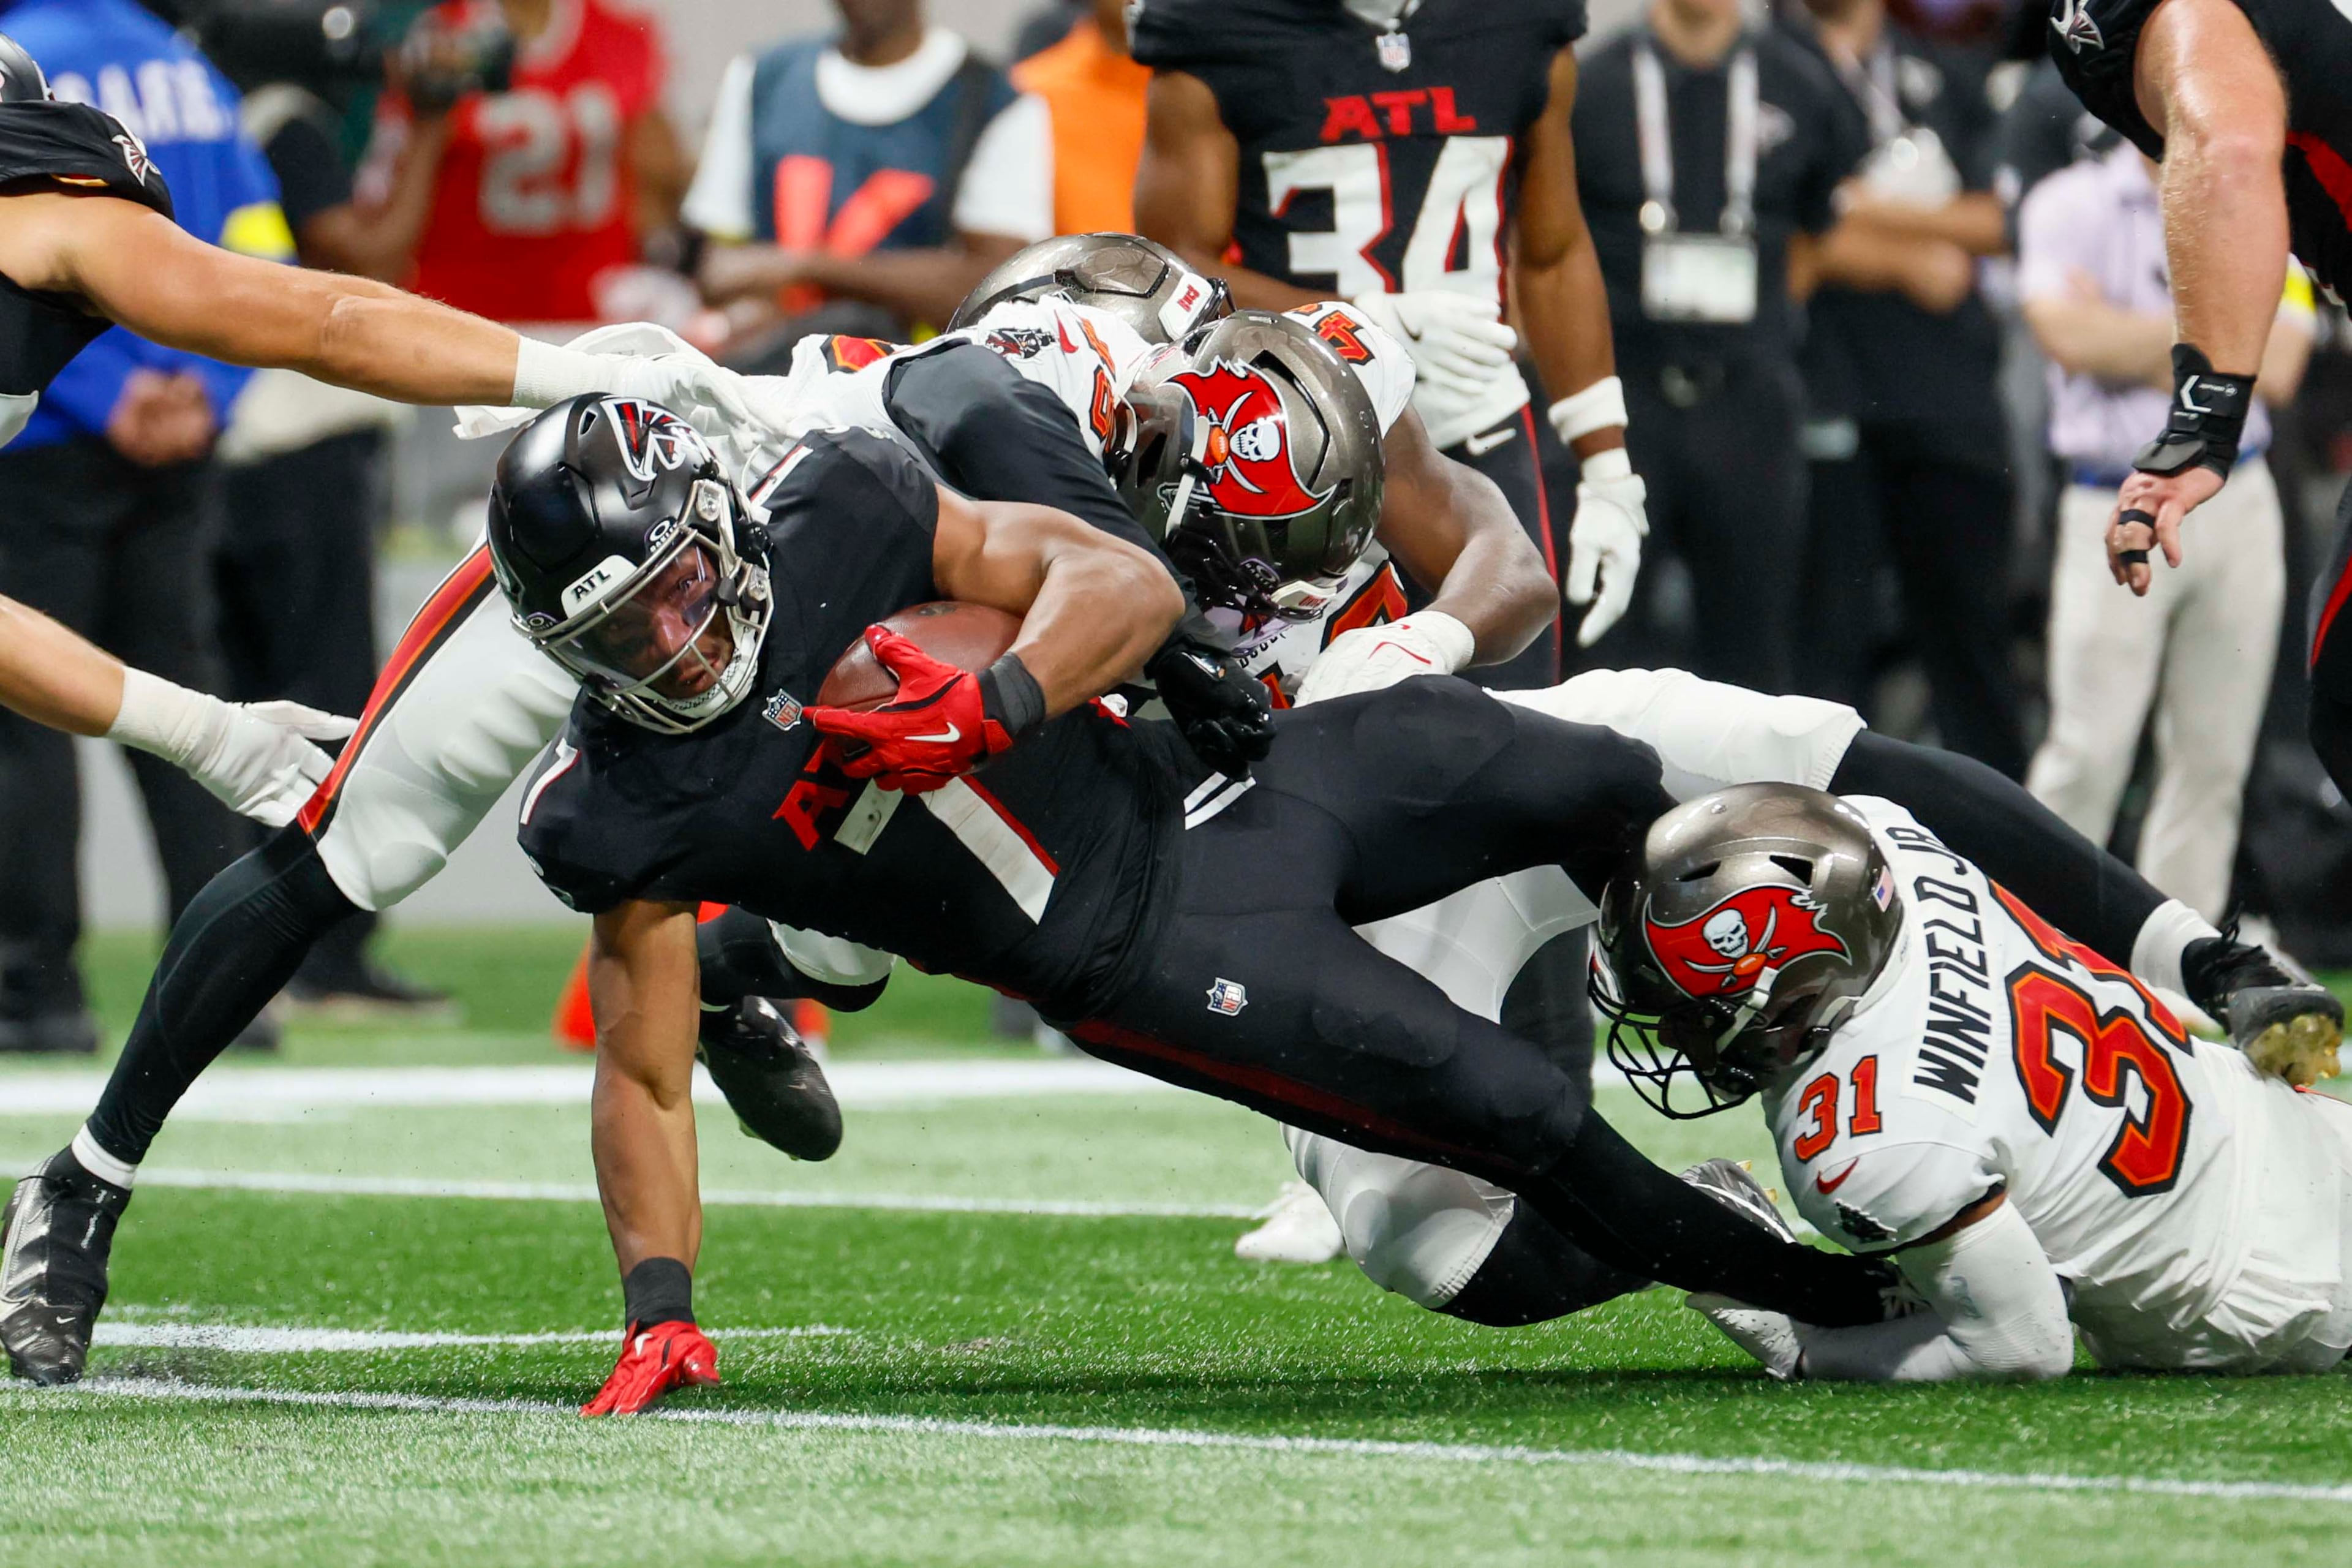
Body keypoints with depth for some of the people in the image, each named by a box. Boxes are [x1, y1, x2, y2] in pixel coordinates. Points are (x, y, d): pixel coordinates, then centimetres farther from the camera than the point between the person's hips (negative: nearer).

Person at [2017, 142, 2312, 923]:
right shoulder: (2071, 207, 0)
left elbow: (2277, 368, -5)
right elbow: (2072, 338, -17)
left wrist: (2131, 342, -8)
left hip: (2238, 505, 3)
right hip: (2117, 508, -3)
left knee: (2214, 757, 4)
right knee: (2090, 750, -8)